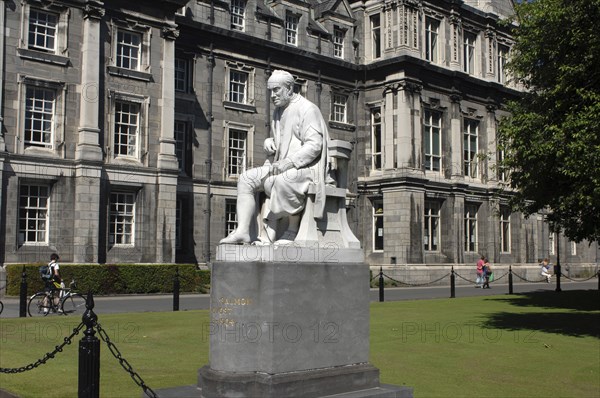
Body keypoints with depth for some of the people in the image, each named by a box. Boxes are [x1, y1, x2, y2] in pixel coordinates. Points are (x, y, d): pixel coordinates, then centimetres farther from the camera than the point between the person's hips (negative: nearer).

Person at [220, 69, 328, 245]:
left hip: (306, 167, -9)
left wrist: (288, 162, -25)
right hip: (281, 168, 9)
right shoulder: (278, 112, 17)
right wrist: (268, 143, 3)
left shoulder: (307, 109, -9)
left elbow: (314, 145, -19)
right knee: (246, 178, -5)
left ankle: (292, 230, -20)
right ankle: (243, 231, -14)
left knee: (281, 180, -38)